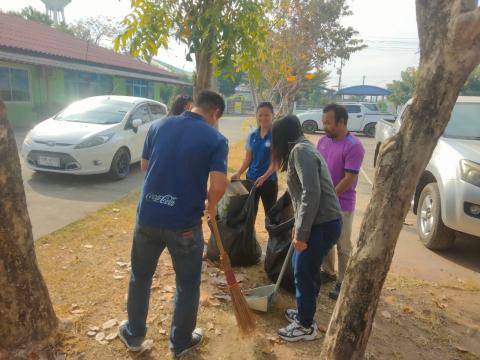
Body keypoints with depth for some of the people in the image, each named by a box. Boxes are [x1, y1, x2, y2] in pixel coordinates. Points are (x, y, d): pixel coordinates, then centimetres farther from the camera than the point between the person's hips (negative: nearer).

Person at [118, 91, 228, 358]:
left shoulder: (160, 125, 4)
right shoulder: (216, 139, -8)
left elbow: (145, 165, 14)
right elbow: (219, 186, -17)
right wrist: (211, 204, 4)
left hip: (148, 215, 4)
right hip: (184, 222, -4)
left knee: (140, 276, 24)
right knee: (187, 284, 18)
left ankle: (134, 334, 42)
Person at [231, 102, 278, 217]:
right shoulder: (252, 136, 4)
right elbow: (248, 158, 8)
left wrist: (264, 177, -26)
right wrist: (238, 173, -5)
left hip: (269, 180, -4)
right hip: (251, 179, 4)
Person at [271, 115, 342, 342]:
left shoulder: (300, 151, -15)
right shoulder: (301, 150, 16)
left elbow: (312, 193, -24)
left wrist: (301, 233, -20)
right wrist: (298, 226, 29)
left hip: (323, 224, -9)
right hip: (319, 222, 9)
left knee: (304, 274, 5)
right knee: (301, 269, 21)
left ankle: (305, 326, 23)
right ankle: (304, 312, 39)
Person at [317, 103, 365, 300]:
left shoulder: (354, 146, -19)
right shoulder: (323, 141, 4)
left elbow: (349, 179, -20)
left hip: (341, 205, -7)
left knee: (342, 246, 5)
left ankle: (342, 283, 18)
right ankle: (327, 271, 38)